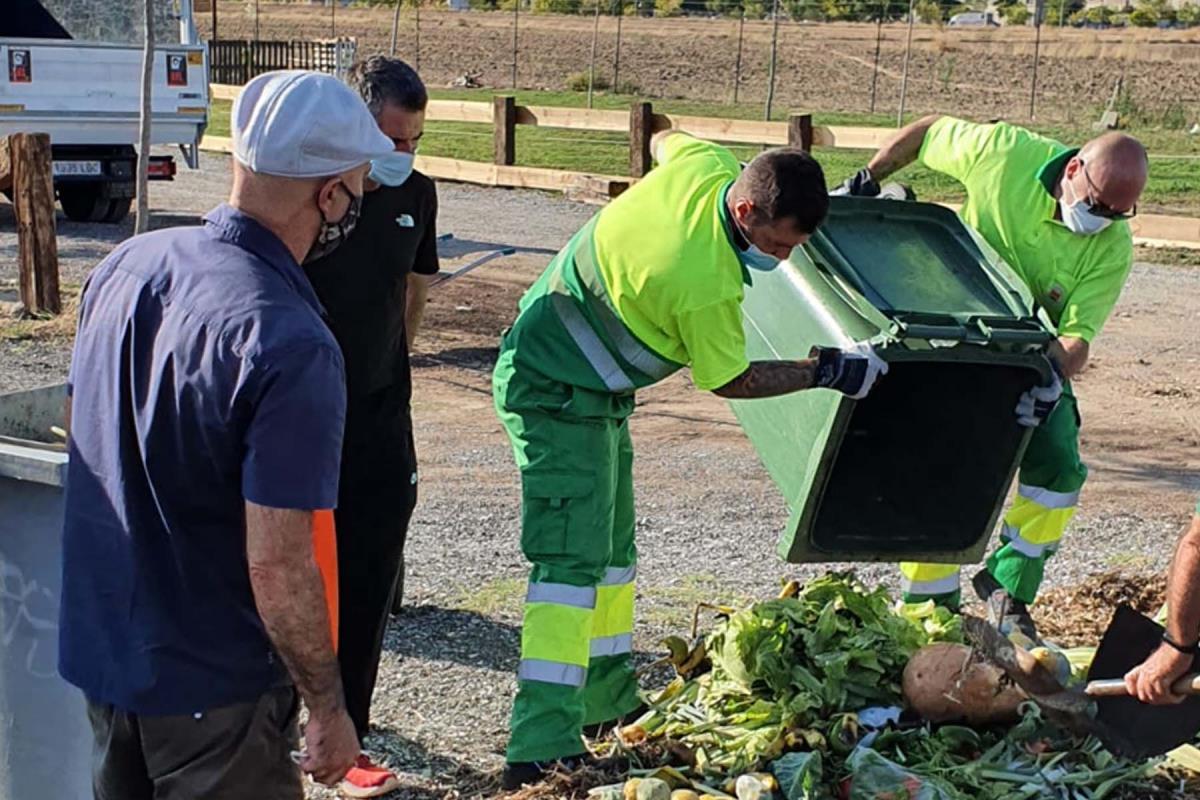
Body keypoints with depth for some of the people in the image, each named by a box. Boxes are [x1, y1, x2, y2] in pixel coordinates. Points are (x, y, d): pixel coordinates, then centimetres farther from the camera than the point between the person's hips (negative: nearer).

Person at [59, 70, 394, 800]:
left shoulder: (126, 265, -4)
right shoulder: (292, 348, -27)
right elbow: (278, 567, -25)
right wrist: (328, 709, -12)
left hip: (99, 653, 7)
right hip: (212, 688, -7)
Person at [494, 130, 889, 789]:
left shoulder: (704, 163, -11)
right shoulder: (708, 286, -32)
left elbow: (664, 139, 15)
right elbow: (730, 381, -14)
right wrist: (826, 371, -9)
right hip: (558, 396, -10)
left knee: (612, 548, 16)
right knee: (573, 560, -16)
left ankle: (609, 703, 27)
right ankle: (541, 750, -18)